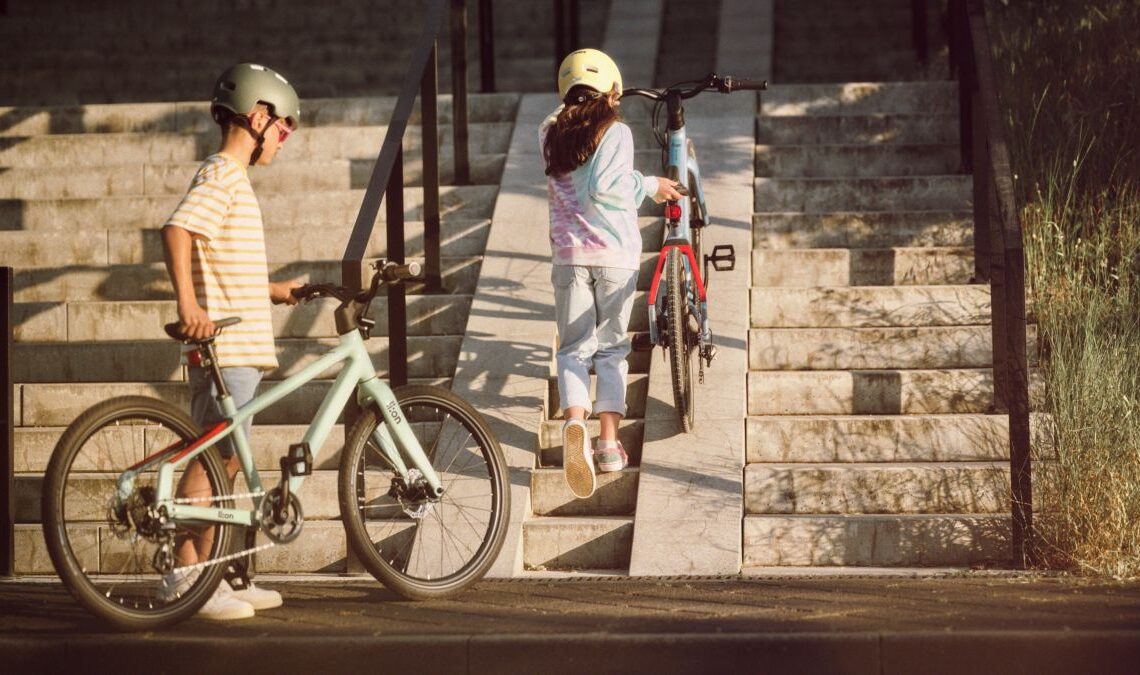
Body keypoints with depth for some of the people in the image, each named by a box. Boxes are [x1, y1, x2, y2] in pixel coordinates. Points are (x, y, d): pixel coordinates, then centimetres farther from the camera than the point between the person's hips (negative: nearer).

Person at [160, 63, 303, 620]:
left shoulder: (231, 178, 20)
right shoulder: (222, 177, -12)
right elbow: (176, 231, -28)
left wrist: (274, 290, 35)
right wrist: (189, 306, -36)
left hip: (239, 348, 10)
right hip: (225, 348, -10)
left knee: (224, 461, 12)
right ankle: (186, 577, -6)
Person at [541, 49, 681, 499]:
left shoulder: (550, 133, 6)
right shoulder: (615, 132, -7)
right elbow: (604, 188, -18)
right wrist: (648, 186, -4)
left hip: (569, 253, 2)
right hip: (615, 254, -2)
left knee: (574, 347, 4)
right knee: (612, 347, 10)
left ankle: (575, 421, -23)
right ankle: (609, 441, 3)